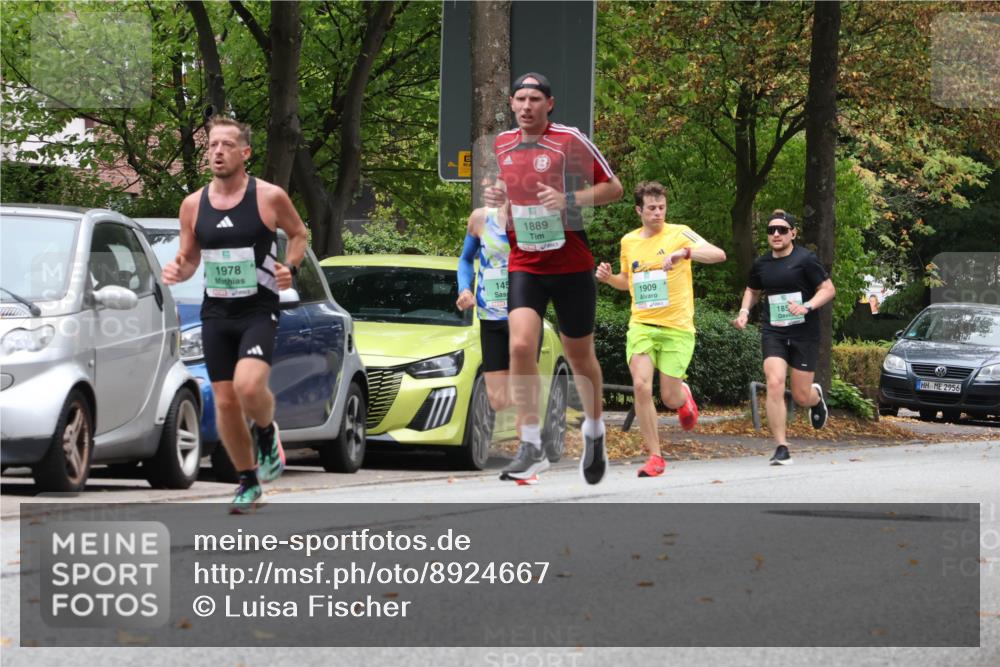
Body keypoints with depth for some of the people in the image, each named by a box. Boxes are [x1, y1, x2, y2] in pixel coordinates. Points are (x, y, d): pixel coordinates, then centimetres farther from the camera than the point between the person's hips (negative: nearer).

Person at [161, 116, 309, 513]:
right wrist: (177, 271, -10)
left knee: (249, 386, -26)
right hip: (216, 313, 4)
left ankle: (266, 432, 8)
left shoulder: (270, 197, -7)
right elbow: (189, 259, 12)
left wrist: (291, 268, -9)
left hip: (259, 311, -4)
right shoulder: (193, 205, 3)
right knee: (225, 402, 5)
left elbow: (299, 233, 9)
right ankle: (248, 483, 23)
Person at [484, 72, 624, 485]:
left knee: (579, 355, 10)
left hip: (571, 265, -2)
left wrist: (569, 199, -20)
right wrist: (494, 199, 0)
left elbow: (613, 188, -5)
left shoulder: (571, 140, -7)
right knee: (521, 345, -18)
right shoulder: (500, 145, 7)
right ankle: (531, 446, -13)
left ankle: (594, 433, 35)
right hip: (524, 264, 3)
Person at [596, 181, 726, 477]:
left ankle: (684, 396, 39)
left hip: (677, 327, -3)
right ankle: (655, 457, -7)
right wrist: (608, 278, 4)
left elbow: (718, 254, -18)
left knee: (670, 398, -1)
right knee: (641, 386, -17)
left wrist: (685, 253, -35)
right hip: (641, 325, 3)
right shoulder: (628, 242, 10)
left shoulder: (679, 233, -4)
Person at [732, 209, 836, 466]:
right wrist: (744, 311, 7)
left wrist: (806, 307, -21)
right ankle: (781, 448, -14)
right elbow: (752, 290, 26)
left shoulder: (805, 260, -6)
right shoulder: (761, 264, 8)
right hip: (773, 333, 3)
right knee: (774, 383, -18)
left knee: (801, 396, 2)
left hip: (804, 334, -3)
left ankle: (816, 397, 43)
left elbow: (828, 289, -5)